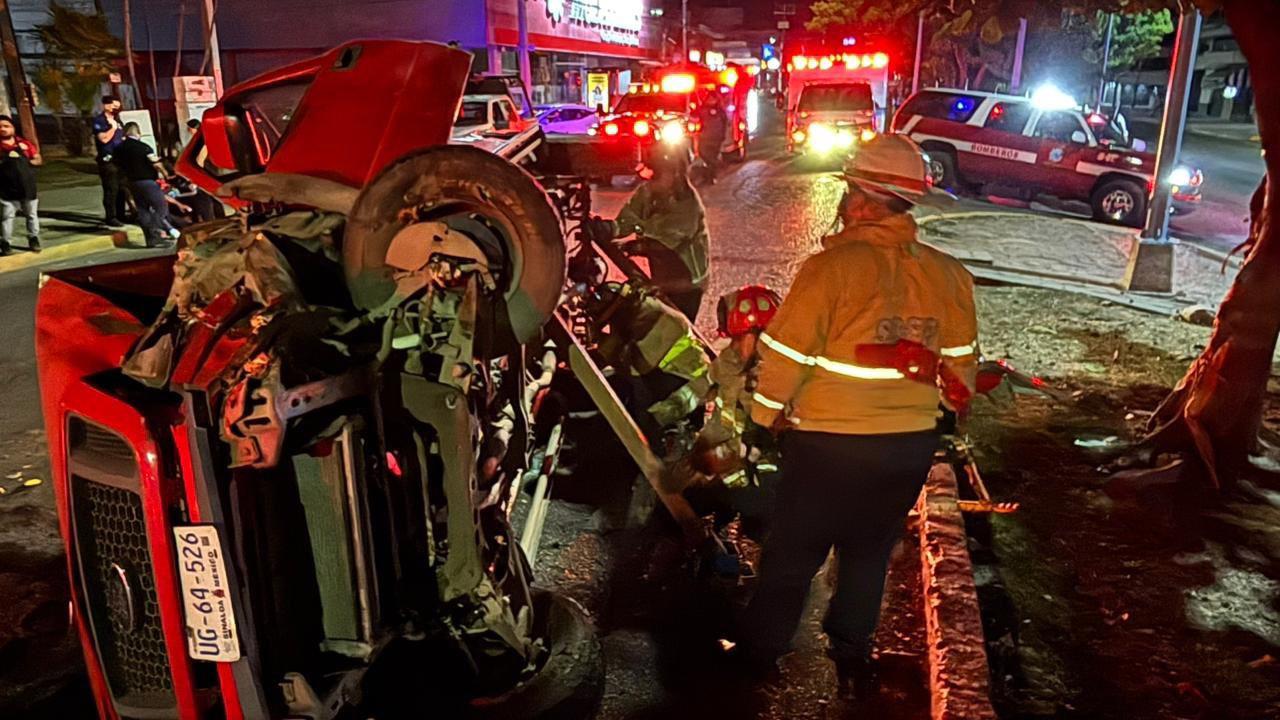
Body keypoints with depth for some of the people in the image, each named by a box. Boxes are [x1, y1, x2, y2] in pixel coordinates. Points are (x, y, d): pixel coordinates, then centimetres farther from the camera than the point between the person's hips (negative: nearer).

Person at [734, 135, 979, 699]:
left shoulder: (832, 266, -19)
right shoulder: (949, 274, -3)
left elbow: (785, 354, -16)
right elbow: (961, 364, 7)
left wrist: (768, 414, 1)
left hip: (831, 443, -4)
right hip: (913, 444, 5)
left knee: (793, 553, 14)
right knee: (870, 552, 22)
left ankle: (758, 652, 30)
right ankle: (852, 658, 35)